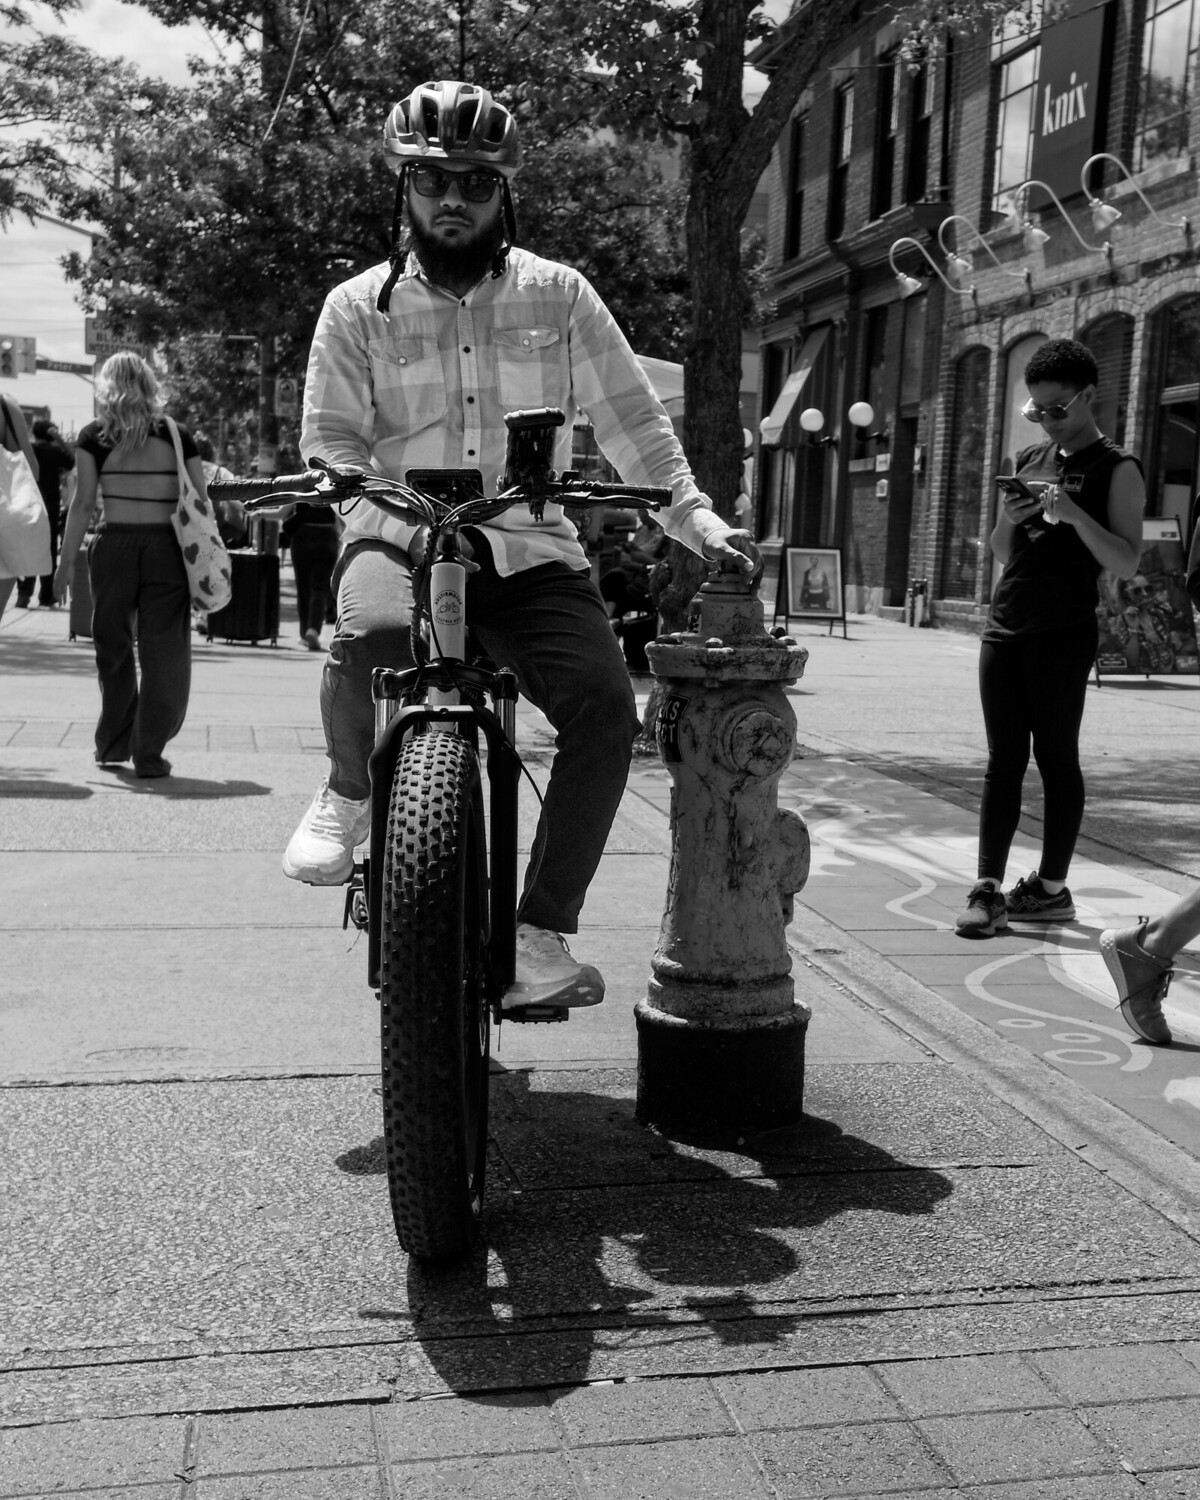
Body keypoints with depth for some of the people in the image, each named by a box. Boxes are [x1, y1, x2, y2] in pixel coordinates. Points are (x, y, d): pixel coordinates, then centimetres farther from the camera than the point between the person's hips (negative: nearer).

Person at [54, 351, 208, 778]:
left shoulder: (94, 436, 4)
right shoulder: (178, 436, 6)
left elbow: (84, 502, -1)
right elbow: (201, 503, 3)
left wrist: (67, 560, 3)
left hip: (113, 545, 1)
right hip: (167, 547, 0)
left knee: (113, 647, 14)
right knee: (163, 651, 4)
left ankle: (112, 746, 24)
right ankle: (149, 752, 2)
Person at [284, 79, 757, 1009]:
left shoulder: (559, 295, 8)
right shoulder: (359, 307, 6)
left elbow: (631, 419, 7)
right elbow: (330, 439, 0)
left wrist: (696, 518, -4)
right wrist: (404, 514, -19)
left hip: (531, 549, 1)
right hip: (401, 537, -1)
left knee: (606, 708, -22)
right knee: (371, 634, -36)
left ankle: (543, 932, -10)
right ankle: (350, 791, -3)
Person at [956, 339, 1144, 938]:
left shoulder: (1116, 470, -2)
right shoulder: (1029, 460, 16)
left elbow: (1126, 563, -10)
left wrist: (1073, 513, -21)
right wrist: (1008, 518, -1)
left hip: (1063, 634, -5)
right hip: (1005, 627, 5)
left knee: (1055, 757, 1)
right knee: (1003, 759, 2)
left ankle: (1052, 887, 10)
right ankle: (988, 889, 1)